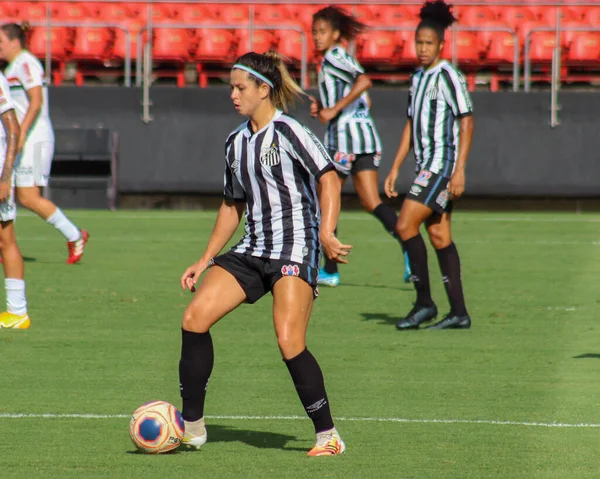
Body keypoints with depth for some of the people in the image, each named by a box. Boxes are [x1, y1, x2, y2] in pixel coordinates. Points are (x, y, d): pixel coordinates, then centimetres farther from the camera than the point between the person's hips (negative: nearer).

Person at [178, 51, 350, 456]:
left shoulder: (287, 131, -8)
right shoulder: (236, 142, 15)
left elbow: (328, 178, -16)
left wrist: (326, 232, -29)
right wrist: (206, 261, 21)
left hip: (295, 248, -7)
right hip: (252, 251, 7)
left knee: (289, 343, -20)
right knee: (195, 318, -7)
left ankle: (328, 436, -6)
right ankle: (192, 426, 1)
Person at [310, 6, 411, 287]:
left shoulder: (333, 58, -8)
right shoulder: (345, 58, 19)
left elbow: (364, 82, -25)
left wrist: (334, 109, -22)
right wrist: (323, 109, 17)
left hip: (343, 137, -8)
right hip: (367, 136, 8)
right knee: (371, 203, 2)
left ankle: (330, 270, 8)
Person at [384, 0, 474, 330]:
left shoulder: (448, 76, -11)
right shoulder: (418, 77, 16)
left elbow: (466, 121, -14)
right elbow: (411, 125, 22)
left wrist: (459, 170, -19)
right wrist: (395, 169, 19)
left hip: (442, 163, -9)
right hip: (427, 166, 9)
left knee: (405, 226, -13)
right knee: (439, 237, 7)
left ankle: (424, 303, -6)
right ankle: (458, 312, 9)